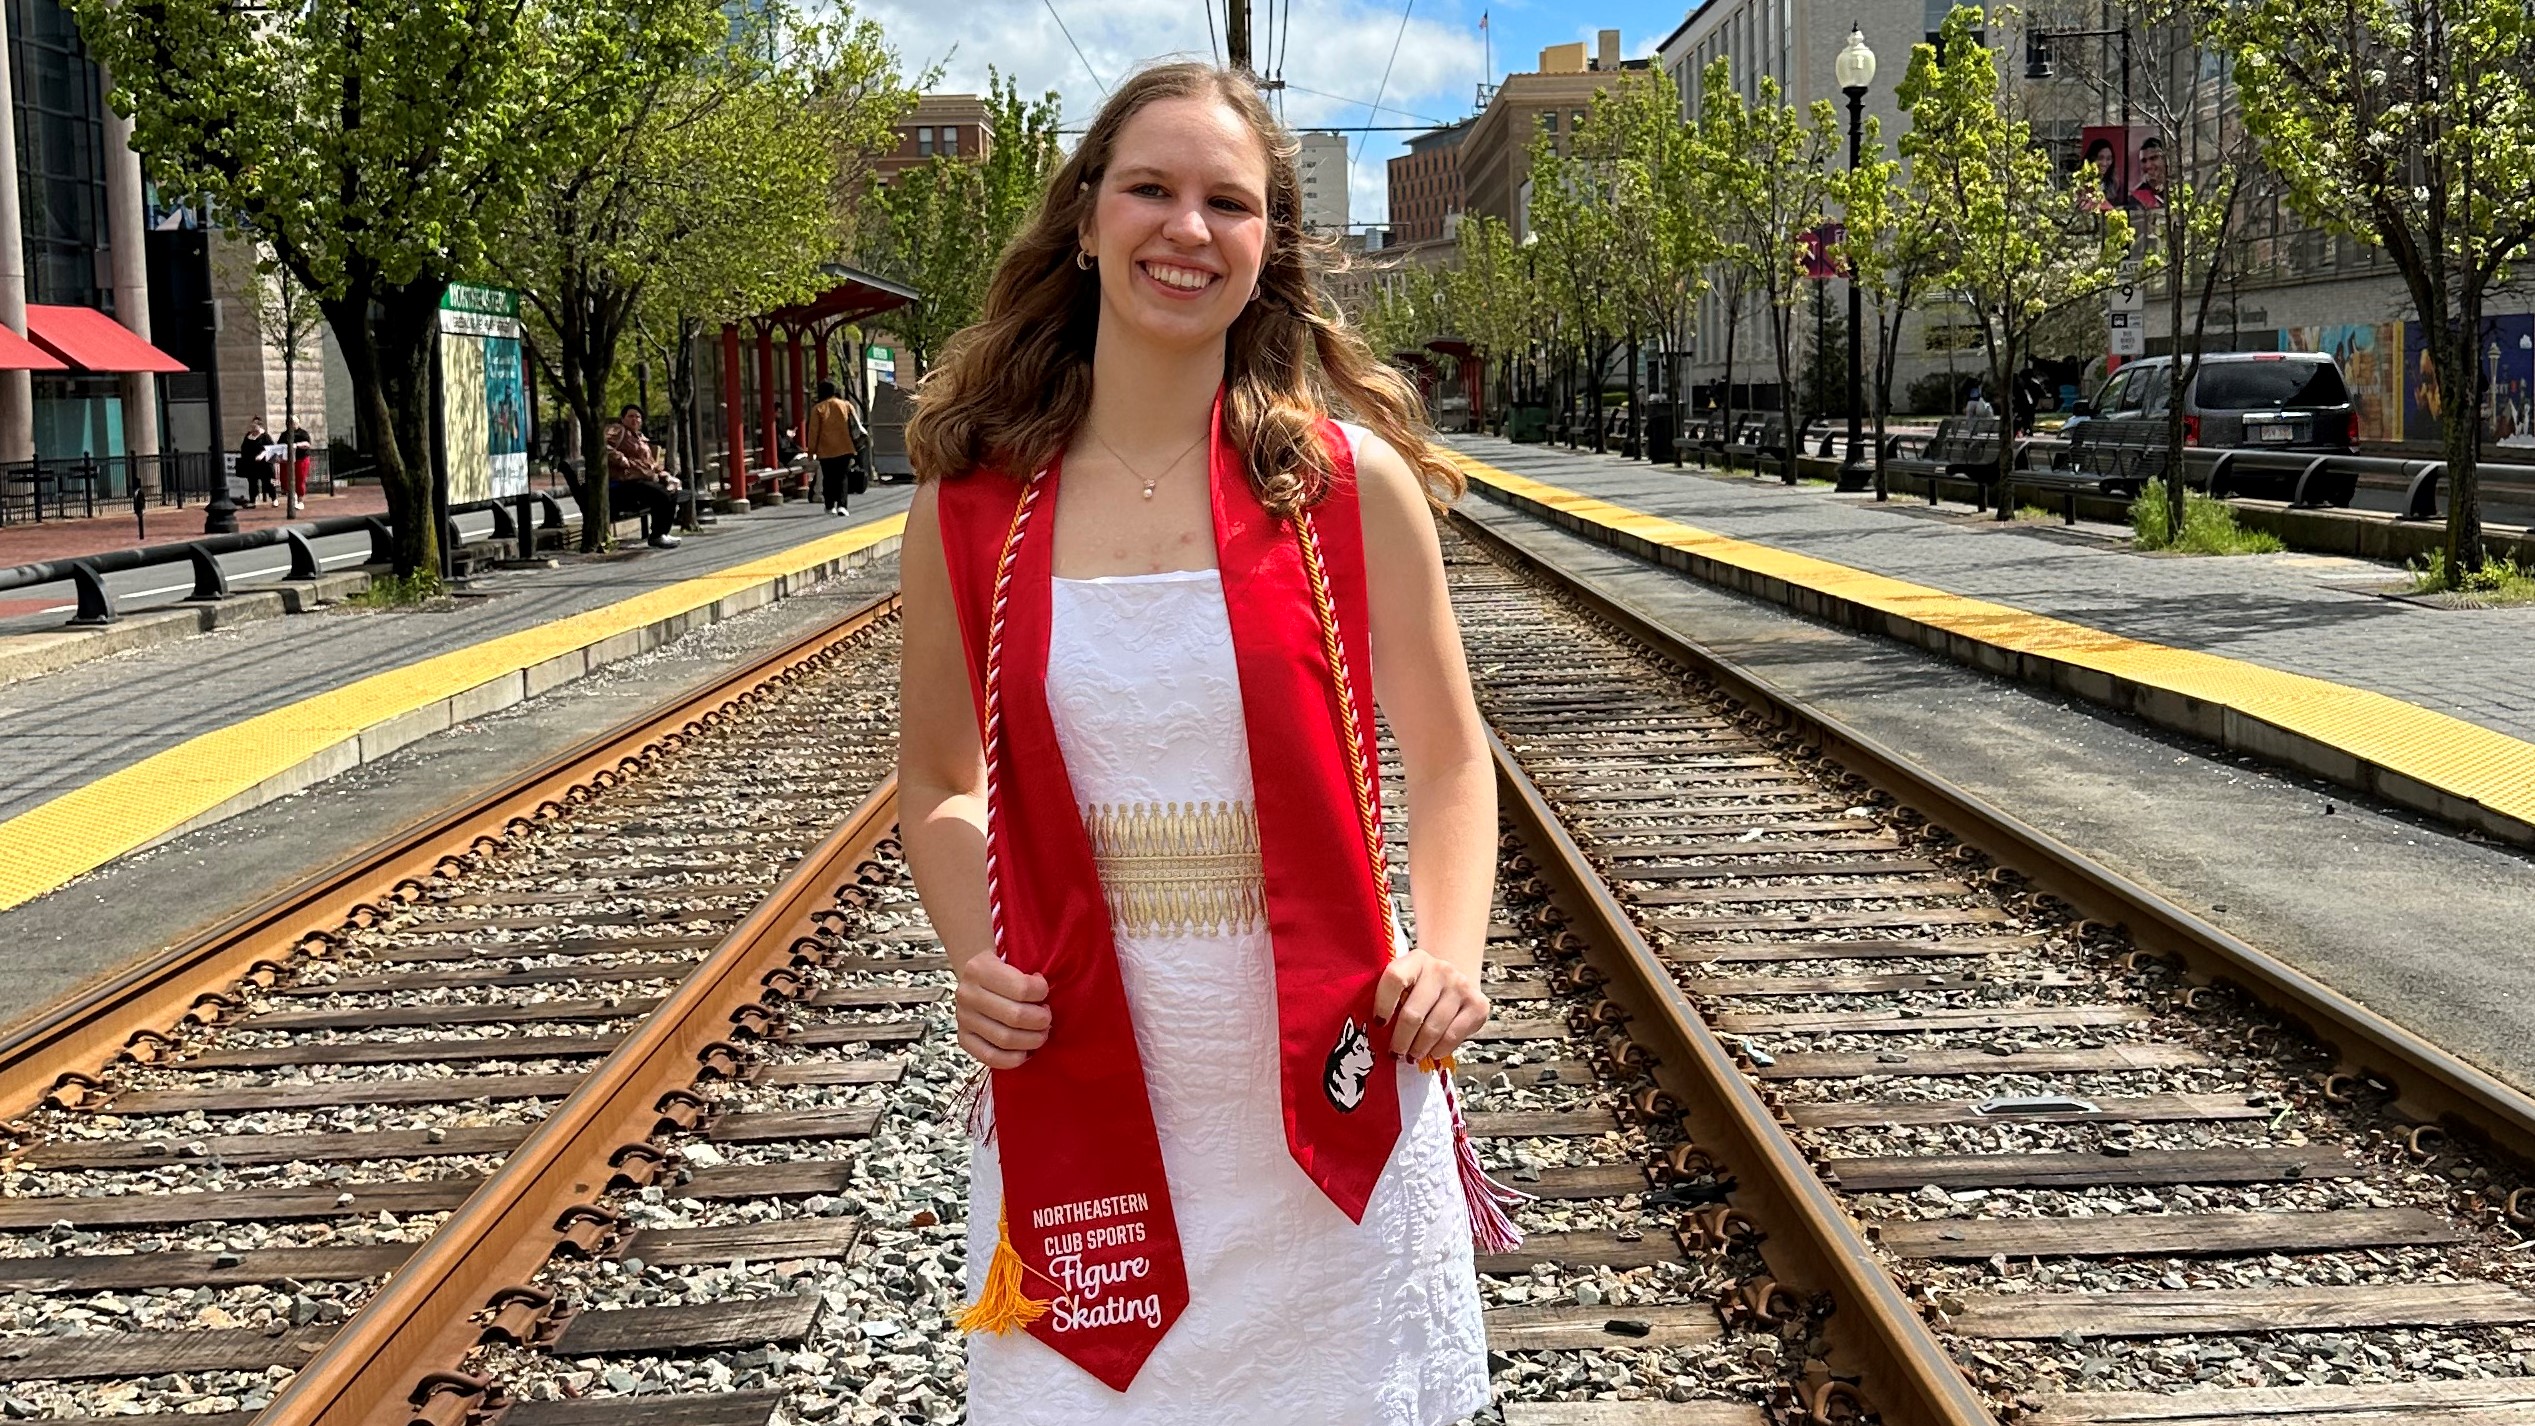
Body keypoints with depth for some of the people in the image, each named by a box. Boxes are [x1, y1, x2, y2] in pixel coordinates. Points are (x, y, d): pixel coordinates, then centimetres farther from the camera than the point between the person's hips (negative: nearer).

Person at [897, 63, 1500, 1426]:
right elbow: (938, 784, 10)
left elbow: (1445, 756, 4)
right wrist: (976, 960, -6)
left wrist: (1448, 957, -11)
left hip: (1324, 1083, 0)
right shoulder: (970, 506, -2)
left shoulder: (1349, 480, -5)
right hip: (1078, 1083, 1)